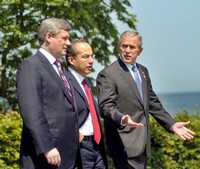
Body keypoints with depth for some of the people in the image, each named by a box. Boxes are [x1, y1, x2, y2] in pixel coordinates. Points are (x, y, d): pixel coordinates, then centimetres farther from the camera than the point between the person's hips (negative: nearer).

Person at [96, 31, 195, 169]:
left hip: (143, 140, 7)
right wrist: (121, 118, -36)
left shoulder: (143, 71, 15)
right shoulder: (107, 74, -8)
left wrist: (172, 124, 11)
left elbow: (152, 101, 19)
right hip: (125, 143, -7)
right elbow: (106, 106, -17)